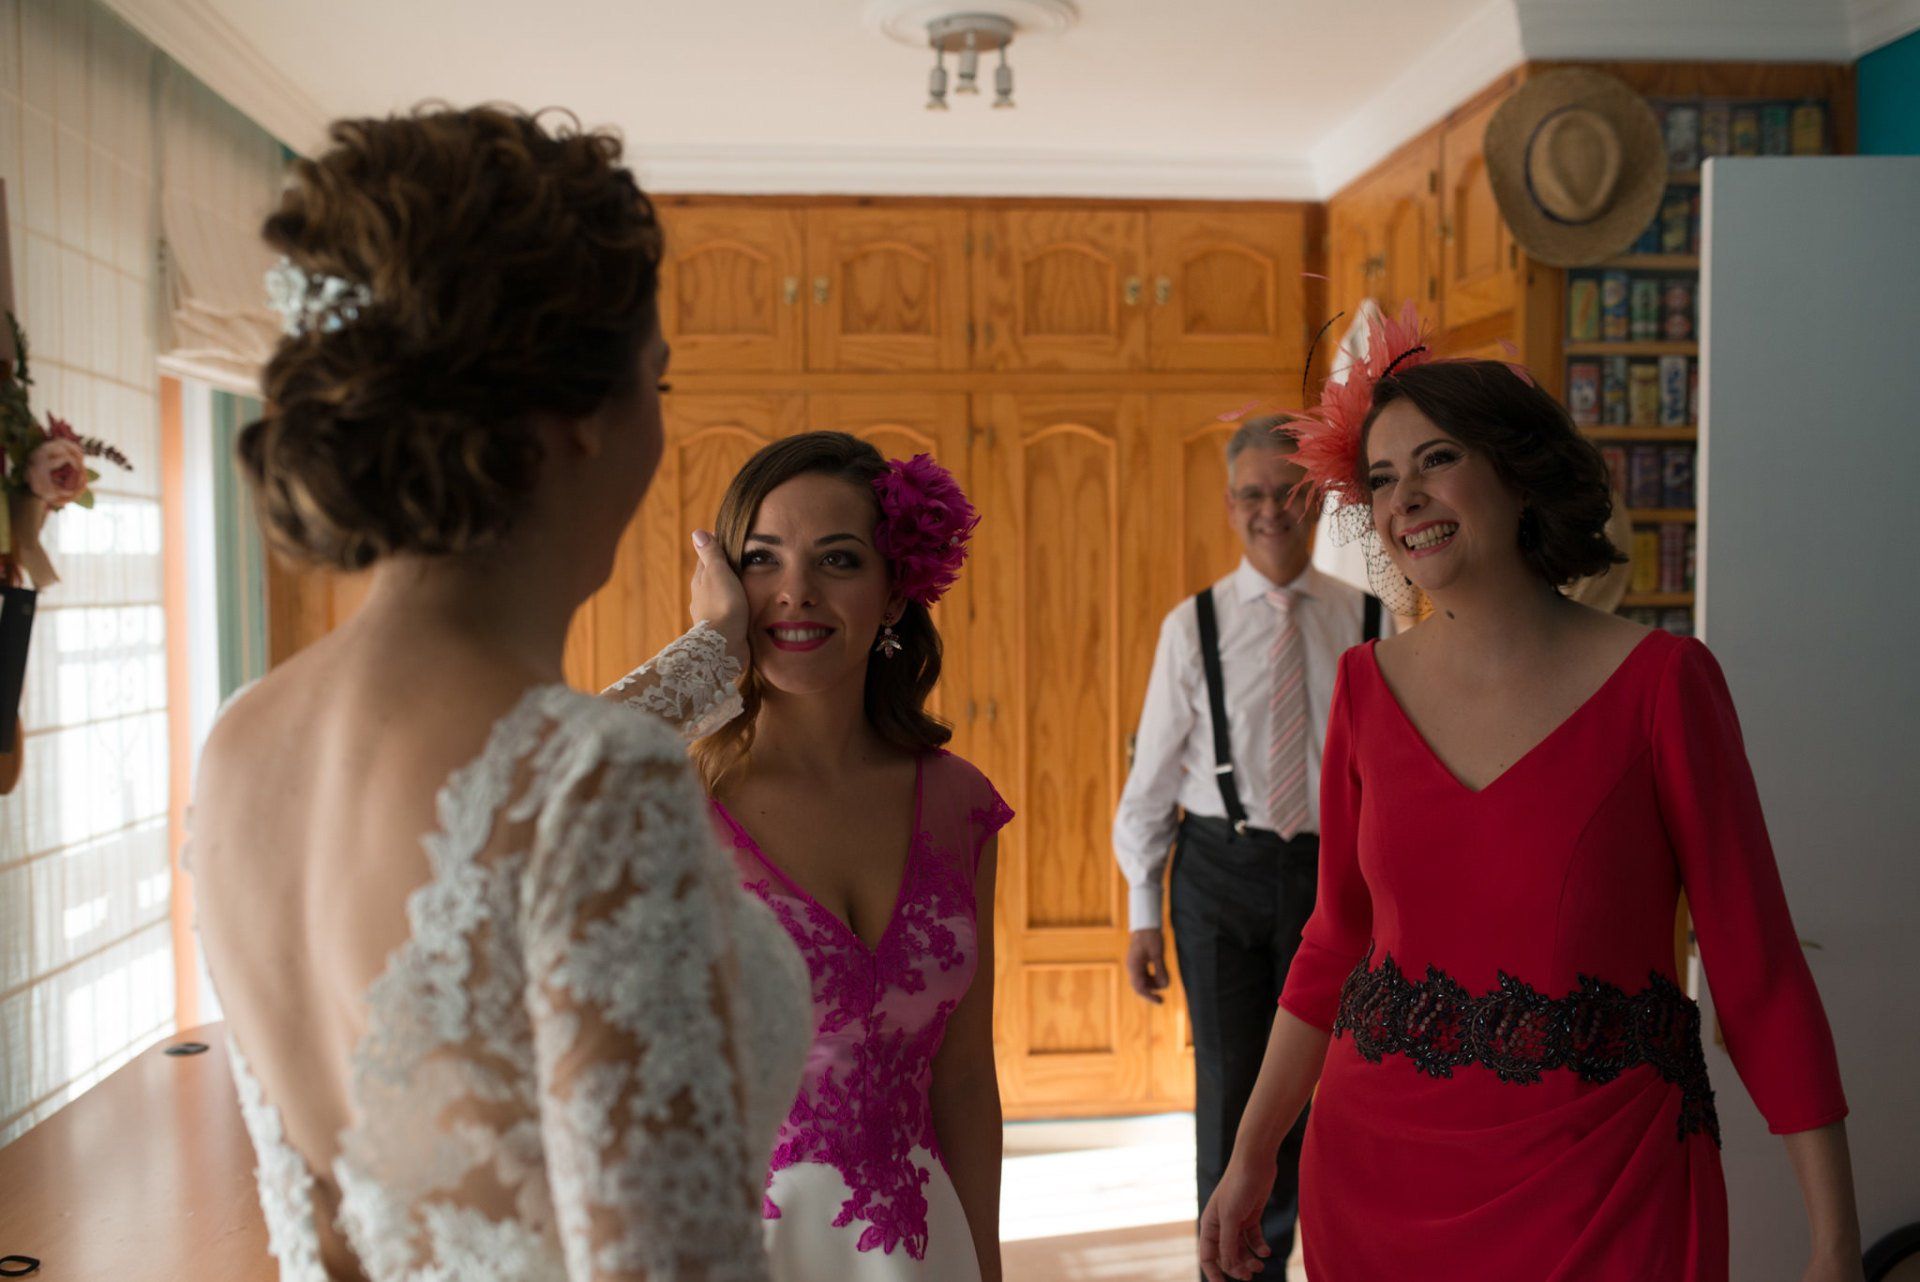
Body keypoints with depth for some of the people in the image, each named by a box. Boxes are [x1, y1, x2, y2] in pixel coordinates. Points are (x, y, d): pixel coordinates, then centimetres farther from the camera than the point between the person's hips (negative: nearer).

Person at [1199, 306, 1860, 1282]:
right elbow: (1338, 938, 7)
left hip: (1602, 1194, -3)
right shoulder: (1370, 685, 0)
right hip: (1380, 1173, 3)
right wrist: (1249, 1163, 8)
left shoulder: (1660, 681, -10)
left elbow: (1757, 967, -7)